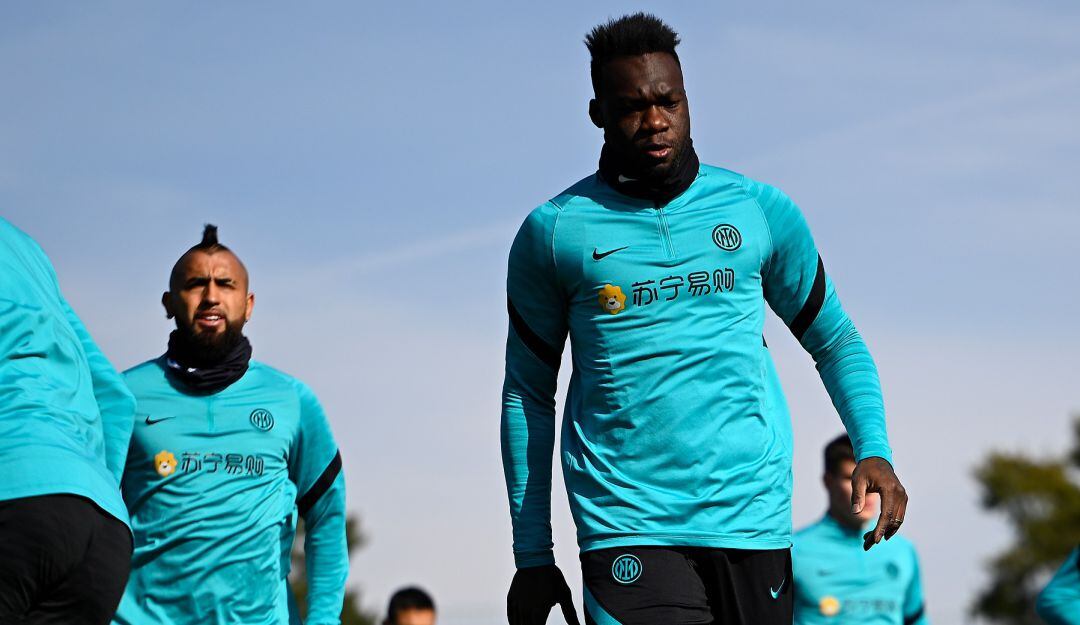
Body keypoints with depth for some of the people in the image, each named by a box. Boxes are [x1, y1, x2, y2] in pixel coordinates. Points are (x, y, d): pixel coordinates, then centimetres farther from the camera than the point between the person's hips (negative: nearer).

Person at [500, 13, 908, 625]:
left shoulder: (762, 211, 8)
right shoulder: (553, 232, 4)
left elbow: (836, 341, 18)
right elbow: (528, 395, 11)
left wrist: (875, 453, 0)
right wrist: (532, 555, 8)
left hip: (753, 520, 2)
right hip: (626, 525, -2)